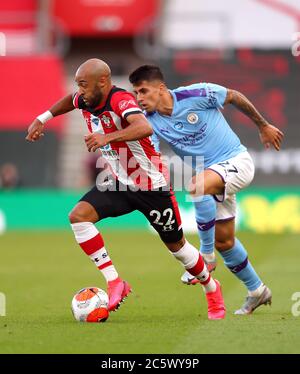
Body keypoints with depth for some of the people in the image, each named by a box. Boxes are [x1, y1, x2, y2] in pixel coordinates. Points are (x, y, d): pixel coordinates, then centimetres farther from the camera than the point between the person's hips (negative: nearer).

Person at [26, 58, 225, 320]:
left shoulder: (121, 100, -26)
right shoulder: (86, 101, -2)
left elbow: (145, 127, -45)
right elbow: (70, 101, 25)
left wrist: (107, 137, -57)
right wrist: (43, 119, 15)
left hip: (151, 185, -7)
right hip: (118, 184, 7)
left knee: (176, 245, 8)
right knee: (79, 216, -17)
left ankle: (212, 289, 35)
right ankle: (114, 283, -15)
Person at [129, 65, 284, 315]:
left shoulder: (195, 95, -18)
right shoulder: (151, 122, -4)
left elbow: (234, 97, -3)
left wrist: (263, 126, 7)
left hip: (236, 160, -7)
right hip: (212, 176, 7)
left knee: (197, 186, -36)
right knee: (224, 241, 8)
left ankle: (206, 255, -23)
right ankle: (256, 290, 29)